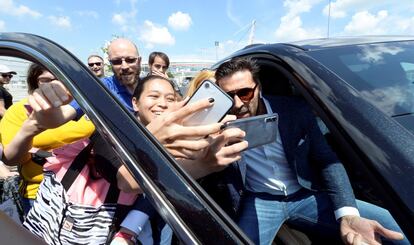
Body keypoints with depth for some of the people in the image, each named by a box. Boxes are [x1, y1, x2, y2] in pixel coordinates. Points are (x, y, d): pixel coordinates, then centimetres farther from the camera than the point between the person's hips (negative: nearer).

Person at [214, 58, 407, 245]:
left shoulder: (295, 110, -8)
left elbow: (327, 161, -6)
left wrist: (348, 214, -21)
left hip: (306, 196, 2)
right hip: (259, 202, -1)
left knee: (385, 222, -12)